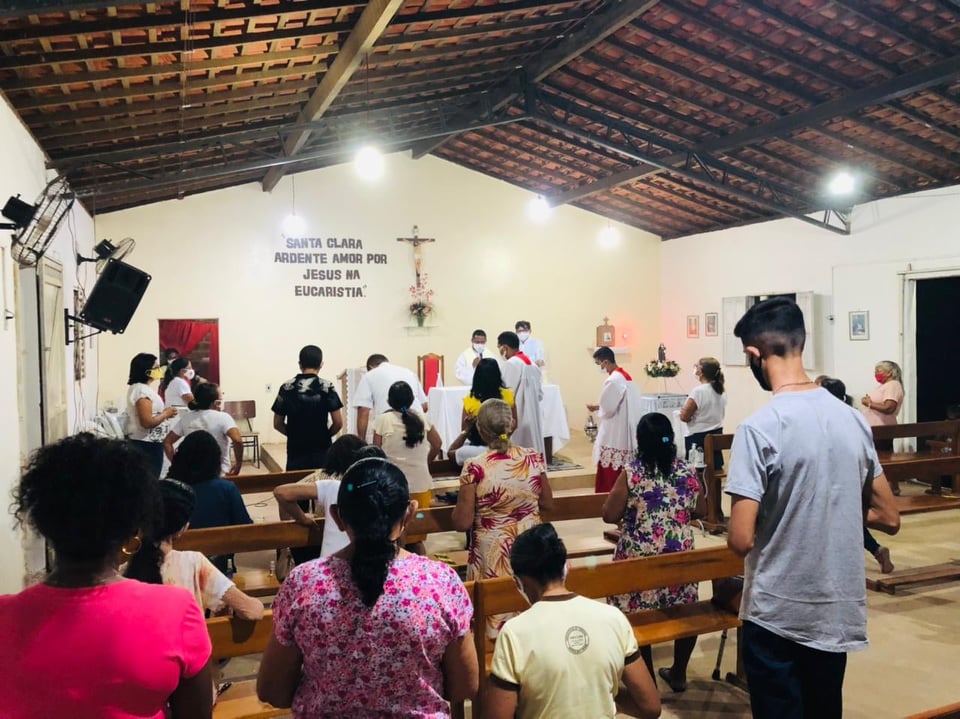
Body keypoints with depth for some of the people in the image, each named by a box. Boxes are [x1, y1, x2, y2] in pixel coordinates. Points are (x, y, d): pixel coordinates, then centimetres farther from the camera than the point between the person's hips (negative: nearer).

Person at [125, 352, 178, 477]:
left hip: (148, 443, 10)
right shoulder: (142, 390, -19)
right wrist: (166, 414, -12)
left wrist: (163, 414, 8)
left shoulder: (140, 388, 12)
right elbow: (147, 422, -25)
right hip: (147, 445, -10)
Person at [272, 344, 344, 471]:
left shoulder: (287, 388, 0)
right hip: (322, 452, -2)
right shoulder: (326, 387, -6)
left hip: (296, 452, 2)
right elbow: (338, 423, -8)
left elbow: (277, 424, 5)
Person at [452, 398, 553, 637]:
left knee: (495, 614, 12)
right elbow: (547, 504, 6)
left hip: (492, 554, -3)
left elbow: (462, 523, -13)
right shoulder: (534, 458, -7)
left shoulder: (474, 468, -17)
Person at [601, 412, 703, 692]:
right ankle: (678, 675, 33)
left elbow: (609, 515, -7)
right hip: (680, 556, 4)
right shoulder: (687, 471, -1)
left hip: (639, 557, -3)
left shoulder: (631, 473, -11)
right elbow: (700, 511, 11)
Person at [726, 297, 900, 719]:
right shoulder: (853, 419, 0)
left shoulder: (760, 427, -19)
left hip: (779, 614, -6)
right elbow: (888, 520, 8)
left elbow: (740, 541, -20)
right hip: (840, 611, 6)